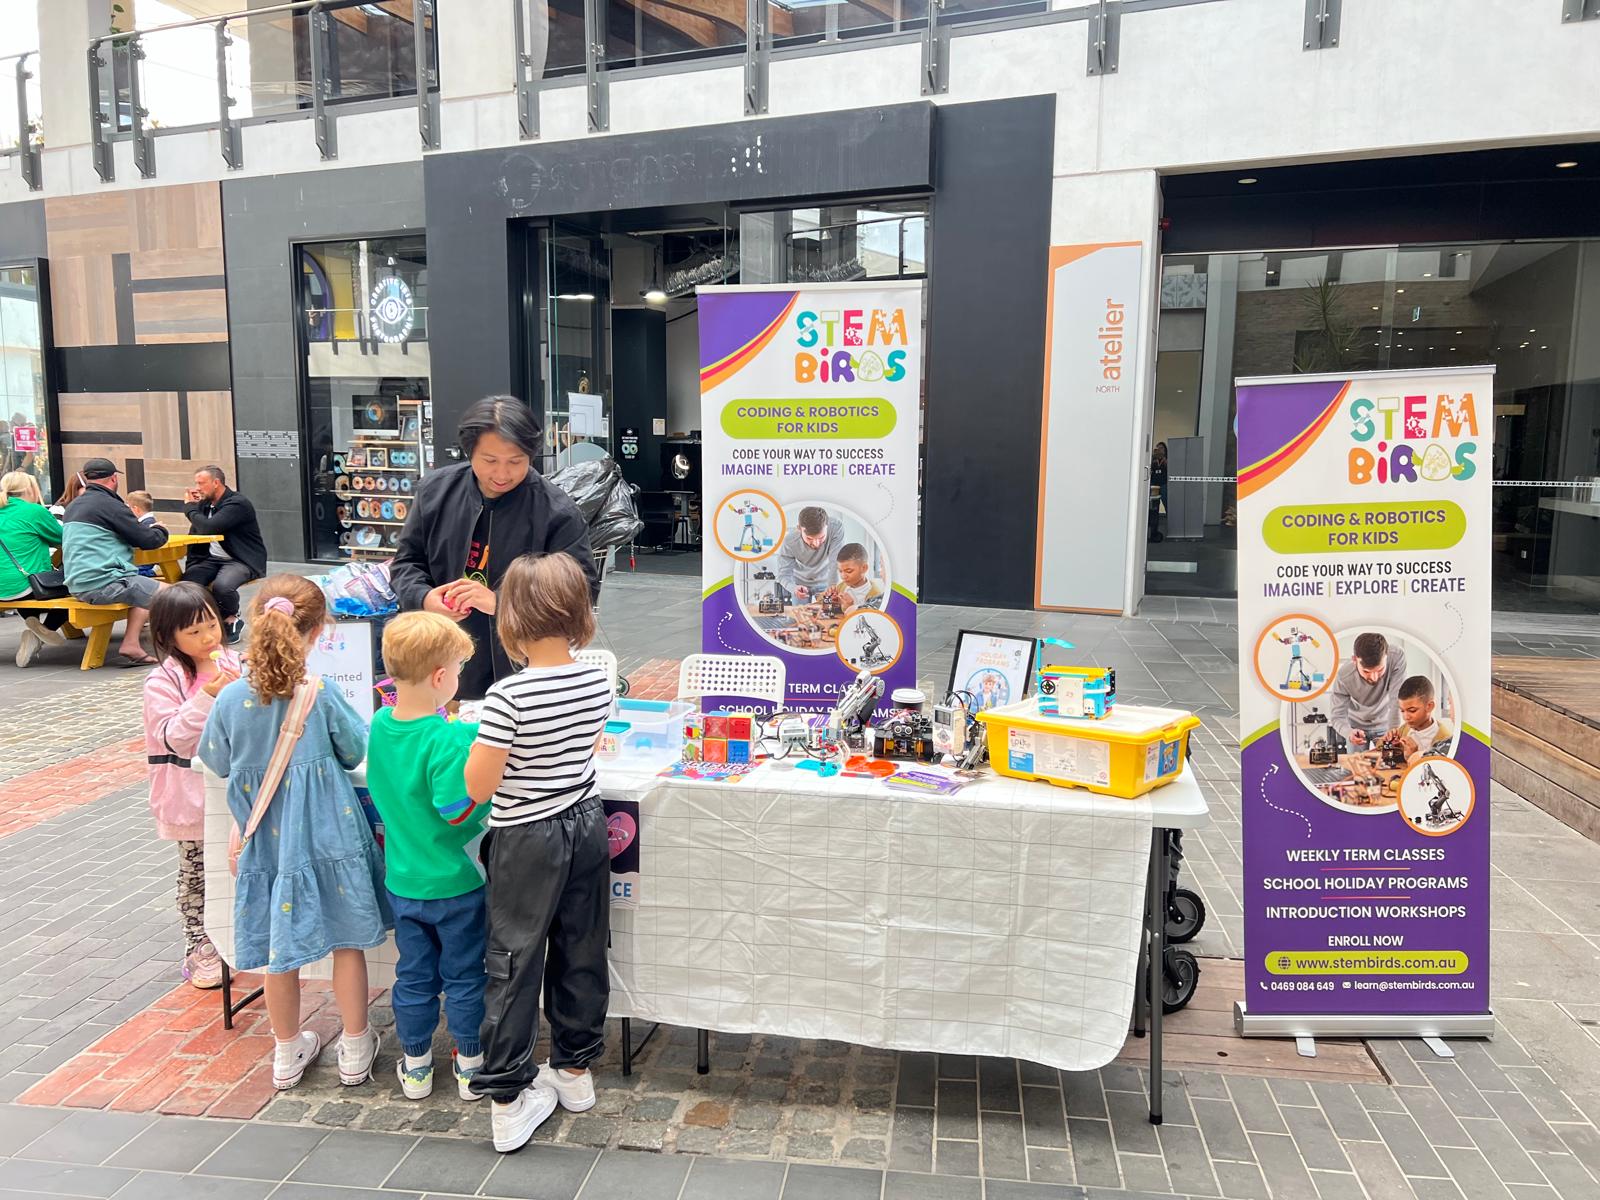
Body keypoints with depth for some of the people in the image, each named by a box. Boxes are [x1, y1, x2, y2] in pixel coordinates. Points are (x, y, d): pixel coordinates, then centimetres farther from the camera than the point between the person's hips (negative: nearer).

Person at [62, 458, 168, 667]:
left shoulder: (73, 506, 18)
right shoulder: (109, 504, -10)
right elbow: (149, 540, -9)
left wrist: (146, 531, 18)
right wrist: (159, 530, 13)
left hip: (78, 583, 10)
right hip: (102, 582, -10)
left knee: (144, 591, 21)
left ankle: (131, 644, 12)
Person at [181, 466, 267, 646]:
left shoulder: (237, 503, -15)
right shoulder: (204, 504, 10)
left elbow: (208, 528, -27)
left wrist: (190, 508, -9)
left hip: (242, 561, -7)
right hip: (213, 559, 7)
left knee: (221, 586, -34)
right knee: (187, 580, -20)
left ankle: (230, 619, -3)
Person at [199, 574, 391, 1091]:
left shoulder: (231, 699, -12)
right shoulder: (322, 695, -19)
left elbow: (216, 762, 3)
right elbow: (357, 750, -5)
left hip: (268, 840, 3)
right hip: (328, 836, -2)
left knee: (281, 949, 18)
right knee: (346, 941, 13)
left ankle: (288, 1053, 35)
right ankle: (355, 1050, 26)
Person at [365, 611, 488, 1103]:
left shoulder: (380, 724, -5)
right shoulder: (450, 738, -27)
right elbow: (459, 811, -27)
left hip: (402, 881, 6)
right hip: (454, 883, -5)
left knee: (414, 976, 20)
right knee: (464, 977, 13)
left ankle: (415, 1067, 34)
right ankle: (471, 1067, 27)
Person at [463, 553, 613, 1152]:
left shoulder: (508, 697, -22)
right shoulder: (597, 682, -4)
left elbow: (477, 788, -19)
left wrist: (474, 743, -1)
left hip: (528, 838, -5)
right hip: (586, 826, 6)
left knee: (516, 959, 7)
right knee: (581, 953, 17)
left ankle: (509, 1099, 16)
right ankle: (575, 1069, 33)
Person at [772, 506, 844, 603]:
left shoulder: (837, 527, -35)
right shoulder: (789, 541, -32)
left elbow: (836, 563, -36)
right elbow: (784, 574, -26)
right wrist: (793, 588, -48)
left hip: (825, 580, 0)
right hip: (800, 583, 0)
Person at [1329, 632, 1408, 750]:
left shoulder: (1397, 657, -32)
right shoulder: (1343, 677, -31)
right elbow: (1337, 716, -25)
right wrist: (1349, 732, -47)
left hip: (1385, 723, 1)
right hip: (1357, 725, 0)